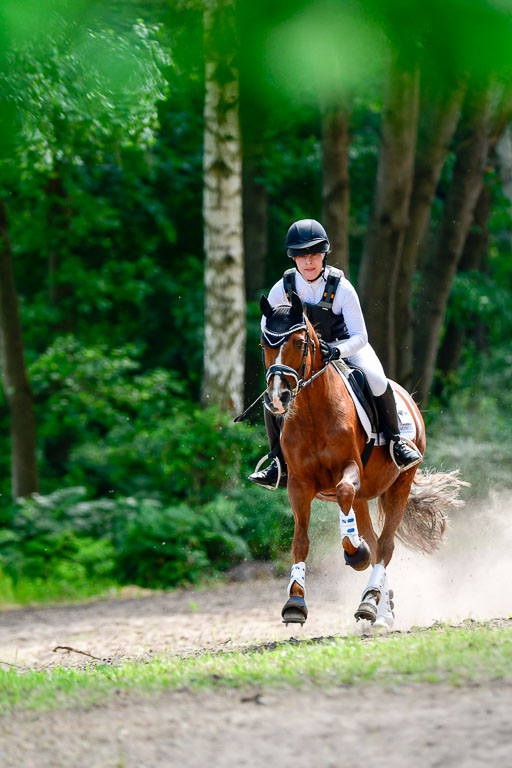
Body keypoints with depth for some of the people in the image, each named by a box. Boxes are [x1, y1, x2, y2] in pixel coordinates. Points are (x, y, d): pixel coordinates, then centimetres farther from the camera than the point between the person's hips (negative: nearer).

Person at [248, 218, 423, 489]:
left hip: (347, 347, -2)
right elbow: (266, 325, 1)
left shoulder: (341, 287, -23)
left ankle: (394, 439, -7)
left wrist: (336, 351, -43)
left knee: (377, 381, -29)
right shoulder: (284, 288, -15)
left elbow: (360, 337, -23)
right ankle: (280, 462, -3)